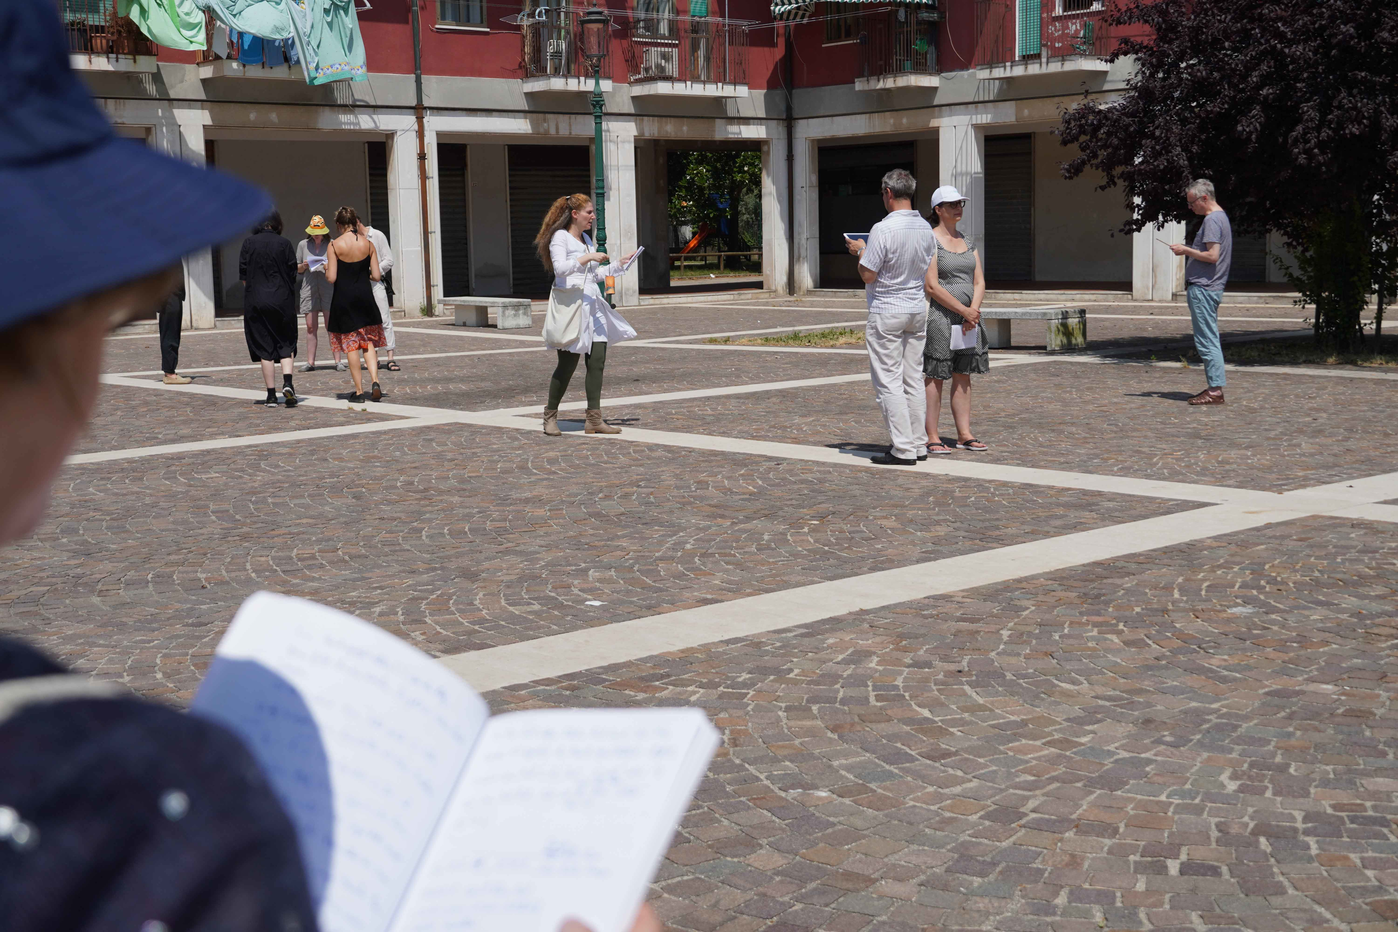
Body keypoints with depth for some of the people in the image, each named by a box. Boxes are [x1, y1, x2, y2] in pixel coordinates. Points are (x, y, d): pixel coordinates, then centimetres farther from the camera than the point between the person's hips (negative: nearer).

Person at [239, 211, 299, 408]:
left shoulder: (248, 243, 0)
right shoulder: (284, 243, -2)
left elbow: (243, 274, 0)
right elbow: (292, 273, 0)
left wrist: (252, 292, 13)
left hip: (256, 301, 0)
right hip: (282, 300, 0)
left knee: (264, 348, 5)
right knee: (285, 343, 10)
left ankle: (271, 394, 4)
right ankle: (287, 382, -12)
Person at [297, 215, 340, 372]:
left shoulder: (331, 244, 4)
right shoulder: (303, 245, 10)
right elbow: (297, 268, 16)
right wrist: (303, 266, -6)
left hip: (328, 287, -2)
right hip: (309, 287, 2)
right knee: (311, 327, 2)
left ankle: (337, 361, -4)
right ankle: (310, 362, 4)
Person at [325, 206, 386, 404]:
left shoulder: (334, 245, -9)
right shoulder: (368, 244, -2)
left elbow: (331, 278, -12)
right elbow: (376, 276, -2)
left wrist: (326, 269, 10)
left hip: (343, 299, -2)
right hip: (365, 297, 2)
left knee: (351, 345, 6)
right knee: (369, 341, 13)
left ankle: (359, 391, 7)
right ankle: (374, 381, -7)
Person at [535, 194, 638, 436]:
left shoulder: (586, 239, 20)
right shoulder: (560, 237, -4)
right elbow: (560, 268, -19)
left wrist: (620, 264, 21)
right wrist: (588, 257, -22)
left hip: (592, 305, 8)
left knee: (597, 362, 0)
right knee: (568, 363, -5)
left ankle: (594, 419, 3)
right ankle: (550, 416, 9)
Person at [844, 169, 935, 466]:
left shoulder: (883, 229, -19)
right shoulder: (925, 228, 4)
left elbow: (867, 275, -17)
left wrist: (861, 250, 3)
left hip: (886, 312, -7)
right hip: (917, 309, 7)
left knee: (888, 381, -3)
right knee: (913, 379, 13)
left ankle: (903, 449, -4)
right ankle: (918, 443, 16)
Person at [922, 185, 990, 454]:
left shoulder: (968, 242, 14)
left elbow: (979, 282, 9)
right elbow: (932, 286, -15)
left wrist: (973, 312, -8)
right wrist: (964, 311, -15)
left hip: (969, 318, 7)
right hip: (941, 316, -7)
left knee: (963, 376, 9)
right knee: (935, 376, -4)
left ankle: (964, 434, 14)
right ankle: (931, 437, 0)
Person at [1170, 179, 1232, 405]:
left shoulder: (1212, 220, -13)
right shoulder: (1221, 217, 19)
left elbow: (1212, 256, -21)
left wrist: (1185, 250, -11)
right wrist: (1188, 252, 15)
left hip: (1203, 290, -11)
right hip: (1207, 288, 11)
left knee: (1207, 341, -10)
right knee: (1210, 340, 13)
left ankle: (1215, 390, -11)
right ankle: (1216, 386, 17)